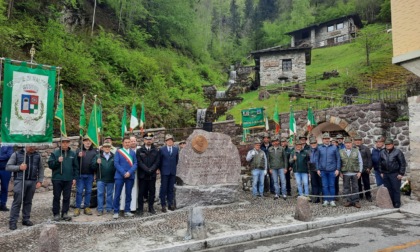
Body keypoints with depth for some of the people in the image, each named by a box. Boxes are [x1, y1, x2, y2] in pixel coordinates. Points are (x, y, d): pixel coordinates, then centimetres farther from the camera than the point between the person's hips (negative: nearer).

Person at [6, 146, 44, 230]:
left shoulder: (37, 155, 8)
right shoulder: (16, 154, 0)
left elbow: (41, 169, 11)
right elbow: (8, 166, 0)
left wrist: (40, 181, 3)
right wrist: (19, 167, -17)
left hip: (32, 182, 3)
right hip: (20, 181, -3)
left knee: (28, 201, 10)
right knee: (17, 201, -4)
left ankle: (26, 219, 20)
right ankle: (12, 222, 4)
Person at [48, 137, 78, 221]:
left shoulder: (73, 154, 6)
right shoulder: (55, 153, 1)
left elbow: (76, 167, 9)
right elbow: (50, 164, -3)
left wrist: (74, 178, 4)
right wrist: (57, 161, -20)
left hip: (68, 179, 2)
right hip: (57, 179, -2)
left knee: (67, 197, 6)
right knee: (56, 197, 6)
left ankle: (64, 213, 17)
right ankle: (56, 214, 16)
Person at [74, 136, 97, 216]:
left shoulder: (94, 151, 7)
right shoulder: (78, 150, 4)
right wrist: (78, 156, -23)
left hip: (90, 175, 1)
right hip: (80, 174, -1)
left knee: (88, 191, 8)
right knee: (79, 191, 2)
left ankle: (87, 207, 18)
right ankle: (77, 208, 10)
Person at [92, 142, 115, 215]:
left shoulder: (114, 157, 3)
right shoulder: (98, 156, 6)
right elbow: (93, 166, -1)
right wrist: (97, 163, -20)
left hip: (110, 179, 1)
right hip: (100, 179, 0)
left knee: (110, 194, 9)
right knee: (100, 194, 1)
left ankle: (109, 209, 20)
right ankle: (100, 209, 9)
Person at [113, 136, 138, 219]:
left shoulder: (133, 152, 9)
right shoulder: (118, 151, 2)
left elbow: (135, 164, 3)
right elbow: (116, 163, -6)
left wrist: (129, 172, -13)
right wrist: (123, 173, -14)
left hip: (130, 176, 3)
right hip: (120, 175, -2)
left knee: (128, 194, 7)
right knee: (117, 194, -1)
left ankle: (127, 211, 17)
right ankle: (116, 212, 9)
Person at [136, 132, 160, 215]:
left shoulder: (156, 151, 8)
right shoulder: (139, 151, 4)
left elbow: (157, 162, 0)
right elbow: (139, 162, -5)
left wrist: (151, 170, -13)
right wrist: (147, 170, -15)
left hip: (152, 175, 2)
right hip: (142, 175, -1)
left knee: (152, 192, 6)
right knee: (141, 192, 3)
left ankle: (151, 207, 17)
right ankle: (140, 208, 11)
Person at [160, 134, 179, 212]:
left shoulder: (176, 149, 6)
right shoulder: (162, 149, -2)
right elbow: (160, 160, 3)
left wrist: (173, 167, 11)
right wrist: (161, 169, 5)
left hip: (173, 172, 3)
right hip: (165, 172, -3)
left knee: (171, 189, 8)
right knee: (163, 189, 1)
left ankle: (170, 204, 16)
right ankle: (163, 205, 8)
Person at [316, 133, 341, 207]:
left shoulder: (334, 148, 3)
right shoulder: (319, 148, 5)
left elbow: (338, 159, 4)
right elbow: (317, 159, 8)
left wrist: (337, 169, -2)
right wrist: (318, 169, 3)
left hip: (332, 170, -1)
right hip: (323, 170, 1)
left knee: (332, 185, 3)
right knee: (325, 186, 4)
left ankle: (332, 200, 12)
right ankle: (326, 200, 12)